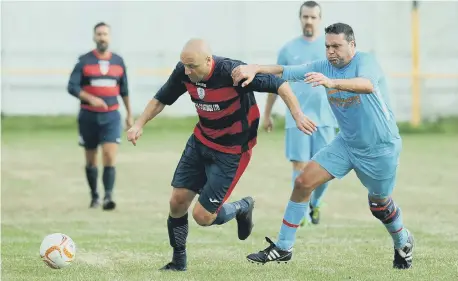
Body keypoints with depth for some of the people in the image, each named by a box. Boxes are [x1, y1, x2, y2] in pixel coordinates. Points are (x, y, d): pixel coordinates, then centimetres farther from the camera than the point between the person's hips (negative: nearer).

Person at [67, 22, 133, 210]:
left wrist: (129, 114, 17)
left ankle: (108, 197, -19)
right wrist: (91, 99, -24)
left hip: (111, 117, 1)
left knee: (110, 157, -15)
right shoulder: (84, 61, -3)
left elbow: (124, 90, 16)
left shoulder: (118, 61, 6)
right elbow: (72, 87, -10)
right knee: (91, 161, 9)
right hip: (88, 116, -1)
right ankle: (94, 196, 24)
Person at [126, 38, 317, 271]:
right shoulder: (183, 73, -11)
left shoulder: (231, 73, -29)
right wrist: (139, 124, -5)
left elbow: (279, 84, -25)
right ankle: (178, 260, 21)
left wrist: (298, 116, -34)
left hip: (231, 152, -6)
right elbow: (161, 99, 6)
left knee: (202, 216, -7)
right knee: (177, 202, 1)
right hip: (200, 141, 6)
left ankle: (242, 208, 24)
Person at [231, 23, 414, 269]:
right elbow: (286, 71, -13)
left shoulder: (365, 61, -22)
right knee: (303, 182, -8)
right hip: (346, 143, 5)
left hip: (380, 147, -5)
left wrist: (332, 83, -61)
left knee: (380, 205, 11)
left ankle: (403, 243, 44)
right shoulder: (324, 67, -5)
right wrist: (255, 69, -31)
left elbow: (367, 85, -44)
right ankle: (283, 248, 0)